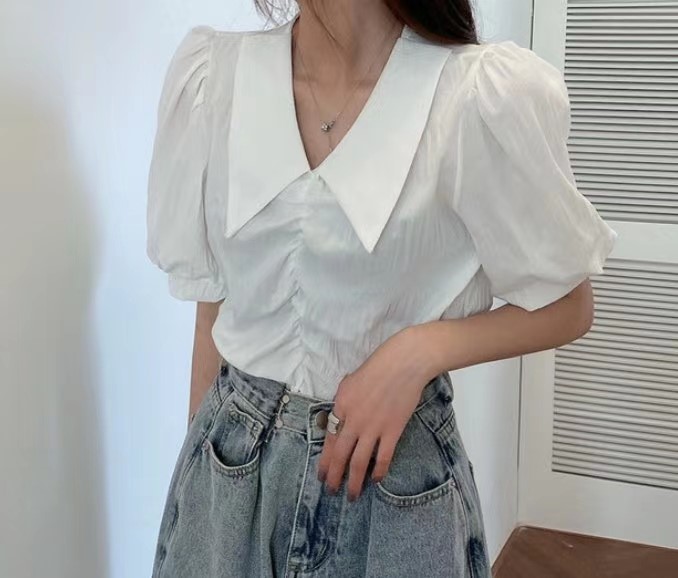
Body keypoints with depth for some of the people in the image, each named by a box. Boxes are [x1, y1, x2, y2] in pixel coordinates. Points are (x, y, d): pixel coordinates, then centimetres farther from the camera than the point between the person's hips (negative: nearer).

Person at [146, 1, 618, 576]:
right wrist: (197, 461, 5)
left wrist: (421, 349, -18)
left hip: (398, 473, -2)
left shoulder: (489, 93, -16)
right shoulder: (208, 73, -6)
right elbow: (213, 306, 2)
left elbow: (568, 307, -4)